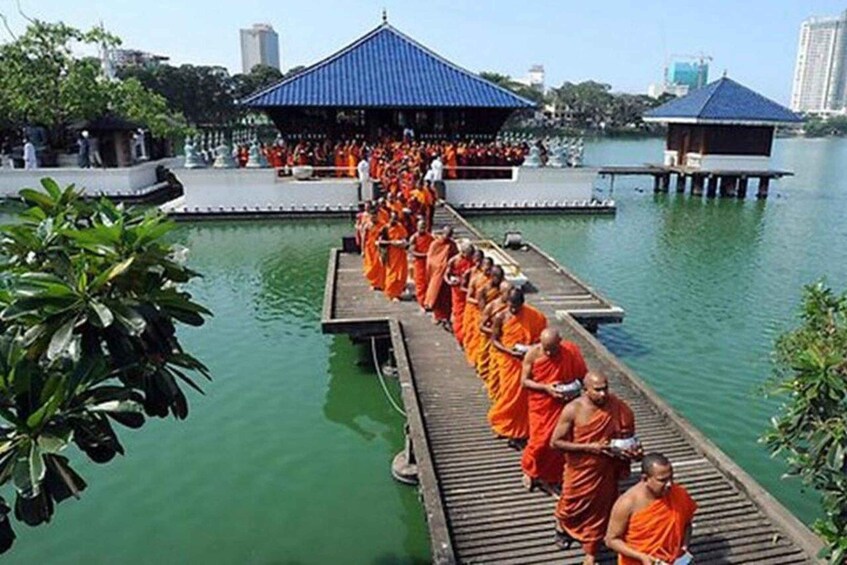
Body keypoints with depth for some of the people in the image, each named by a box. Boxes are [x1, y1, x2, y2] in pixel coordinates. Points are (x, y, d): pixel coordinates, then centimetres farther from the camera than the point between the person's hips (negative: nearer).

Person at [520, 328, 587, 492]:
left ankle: (550, 477, 30)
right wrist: (545, 388, -24)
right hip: (541, 405, -1)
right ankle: (530, 470, 31)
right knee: (540, 440, 1)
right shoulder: (533, 353, -16)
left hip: (564, 404, 1)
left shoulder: (571, 351, -14)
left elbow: (583, 375, -1)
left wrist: (575, 389, -21)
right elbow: (524, 381, -10)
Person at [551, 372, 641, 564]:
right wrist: (588, 447, -26)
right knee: (572, 505, 19)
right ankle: (562, 527, 53)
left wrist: (632, 450, -20)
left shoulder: (619, 407, -14)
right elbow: (555, 442, -19)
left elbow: (627, 435, 2)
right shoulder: (573, 410, -22)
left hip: (606, 470, 2)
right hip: (579, 470, -1)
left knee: (599, 510, 14)